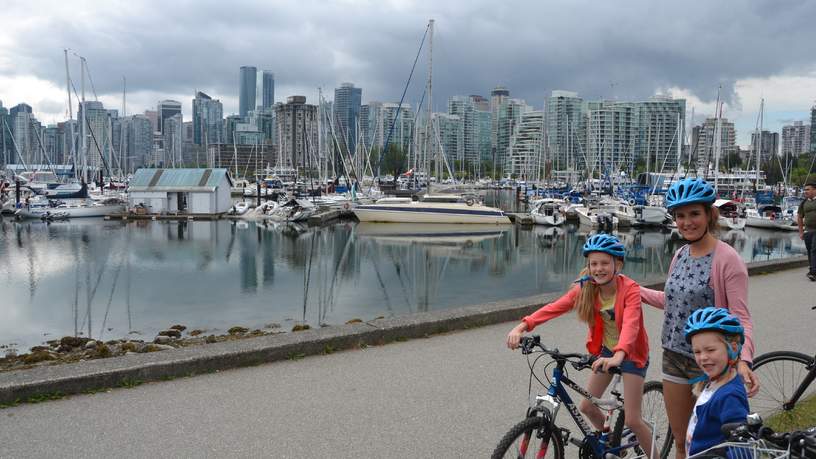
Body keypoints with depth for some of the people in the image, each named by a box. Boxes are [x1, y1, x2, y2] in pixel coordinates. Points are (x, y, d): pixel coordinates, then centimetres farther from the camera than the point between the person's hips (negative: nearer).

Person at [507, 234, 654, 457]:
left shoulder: (629, 289, -26)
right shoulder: (586, 288, -13)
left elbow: (630, 324, -42)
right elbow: (555, 307, -24)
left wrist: (618, 356, -60)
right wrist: (522, 326, -38)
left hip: (630, 353, -5)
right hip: (606, 350, 5)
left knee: (632, 419, -6)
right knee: (587, 407, 9)